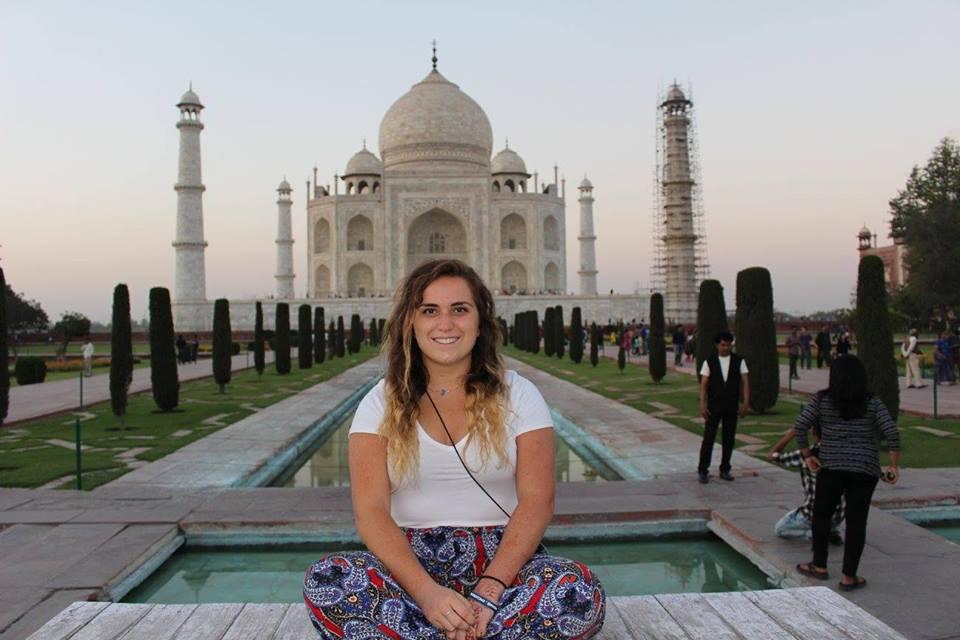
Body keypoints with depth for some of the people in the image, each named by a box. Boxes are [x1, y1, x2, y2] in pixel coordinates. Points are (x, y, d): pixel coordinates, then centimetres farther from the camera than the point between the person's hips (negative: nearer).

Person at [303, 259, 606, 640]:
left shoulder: (518, 395, 2)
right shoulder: (381, 403, 2)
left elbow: (537, 501, -6)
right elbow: (371, 511, -8)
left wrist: (490, 589, -22)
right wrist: (426, 591, -25)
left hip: (501, 555, 0)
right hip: (411, 559, 1)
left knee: (581, 595, -31)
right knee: (324, 582, -31)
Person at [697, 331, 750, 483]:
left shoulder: (739, 361, 3)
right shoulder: (709, 362, -1)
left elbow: (745, 382, 1)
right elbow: (703, 385, -3)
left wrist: (746, 403, -8)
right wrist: (703, 405, -11)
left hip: (732, 406, 2)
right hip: (713, 406, -2)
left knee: (729, 439, 8)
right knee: (708, 438, -2)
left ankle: (725, 470, 20)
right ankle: (703, 471, 4)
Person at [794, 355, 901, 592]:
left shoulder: (822, 399, -2)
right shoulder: (872, 402, -1)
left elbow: (800, 427, -9)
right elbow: (892, 433, -9)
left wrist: (807, 455, 1)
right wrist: (894, 466, -1)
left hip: (831, 467, 0)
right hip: (864, 470, 0)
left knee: (822, 514, 17)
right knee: (856, 521, 5)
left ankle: (820, 566, 24)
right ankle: (849, 577, 10)